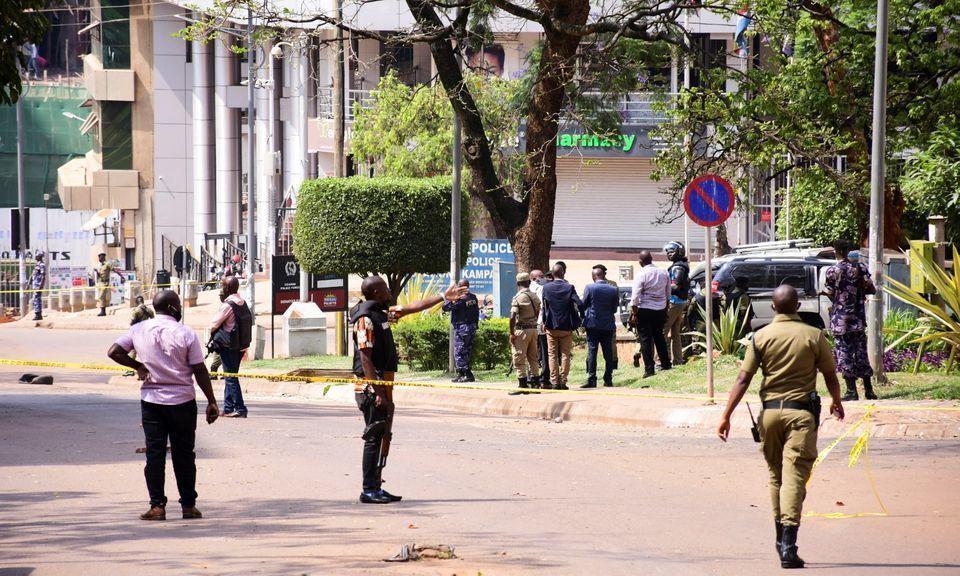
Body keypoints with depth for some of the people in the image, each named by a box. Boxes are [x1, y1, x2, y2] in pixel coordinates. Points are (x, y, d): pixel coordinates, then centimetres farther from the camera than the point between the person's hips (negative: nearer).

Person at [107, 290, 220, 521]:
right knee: (184, 454, 7)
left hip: (151, 401, 2)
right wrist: (212, 402, -1)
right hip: (182, 401, -2)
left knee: (154, 454, 4)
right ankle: (188, 506, 11)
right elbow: (200, 371, -7)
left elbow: (113, 352, -1)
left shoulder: (139, 330, 0)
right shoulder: (186, 335, -9)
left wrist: (138, 366, 8)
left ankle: (157, 506, 0)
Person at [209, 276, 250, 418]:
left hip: (228, 346, -8)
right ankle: (228, 409, 21)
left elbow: (214, 324, -12)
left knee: (230, 378, -4)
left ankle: (240, 409, -7)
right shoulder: (242, 303, 8)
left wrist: (212, 335, 7)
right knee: (230, 377, 15)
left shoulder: (228, 305, -17)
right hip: (240, 346, 8)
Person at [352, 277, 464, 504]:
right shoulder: (365, 319, -14)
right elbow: (365, 359, -19)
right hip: (372, 388, -10)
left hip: (383, 386, 10)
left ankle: (376, 487, 16)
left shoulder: (382, 314, 15)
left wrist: (444, 297, 30)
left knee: (383, 436, 12)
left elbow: (413, 307, 26)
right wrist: (378, 393, -23)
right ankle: (369, 490, -5)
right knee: (374, 437, -8)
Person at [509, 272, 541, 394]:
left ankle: (523, 385, -4)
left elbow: (513, 317, -20)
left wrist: (512, 333, -13)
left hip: (521, 330, -7)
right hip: (534, 329, 7)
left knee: (519, 359, -2)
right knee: (533, 358, 14)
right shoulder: (535, 296, 8)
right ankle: (536, 384, 14)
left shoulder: (518, 297, -14)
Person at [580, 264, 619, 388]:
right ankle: (608, 379, 8)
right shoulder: (613, 290, -1)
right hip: (608, 324, 3)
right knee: (608, 352, 8)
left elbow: (583, 305, 0)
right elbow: (615, 308, 7)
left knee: (592, 351, -2)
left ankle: (592, 379, -7)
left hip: (593, 324, -3)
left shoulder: (589, 288, -8)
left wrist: (583, 317, 18)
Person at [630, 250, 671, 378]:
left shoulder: (641, 274, -14)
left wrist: (633, 310, -7)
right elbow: (668, 293, 13)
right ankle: (665, 363, 25)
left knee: (645, 339, -1)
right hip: (660, 310, 5)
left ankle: (649, 369, -5)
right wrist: (665, 308, 23)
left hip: (645, 310, -5)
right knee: (659, 336, 20)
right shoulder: (664, 273, 4)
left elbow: (635, 296, -16)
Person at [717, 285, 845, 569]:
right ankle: (788, 547, -19)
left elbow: (743, 379, -4)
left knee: (775, 475, 18)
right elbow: (830, 375, 5)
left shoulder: (761, 336, 1)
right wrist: (837, 402, 25)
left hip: (770, 411, 2)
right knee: (794, 477, -8)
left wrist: (726, 415, -3)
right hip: (801, 412, -2)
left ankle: (781, 540, 27)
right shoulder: (814, 336, -2)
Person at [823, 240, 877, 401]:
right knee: (861, 352, 11)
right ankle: (868, 390, 12)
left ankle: (851, 391, -2)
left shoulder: (832, 271, -9)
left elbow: (829, 293, -4)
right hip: (858, 319, 3)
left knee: (844, 353, 1)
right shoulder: (860, 268, -1)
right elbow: (871, 289, 0)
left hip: (839, 320, -3)